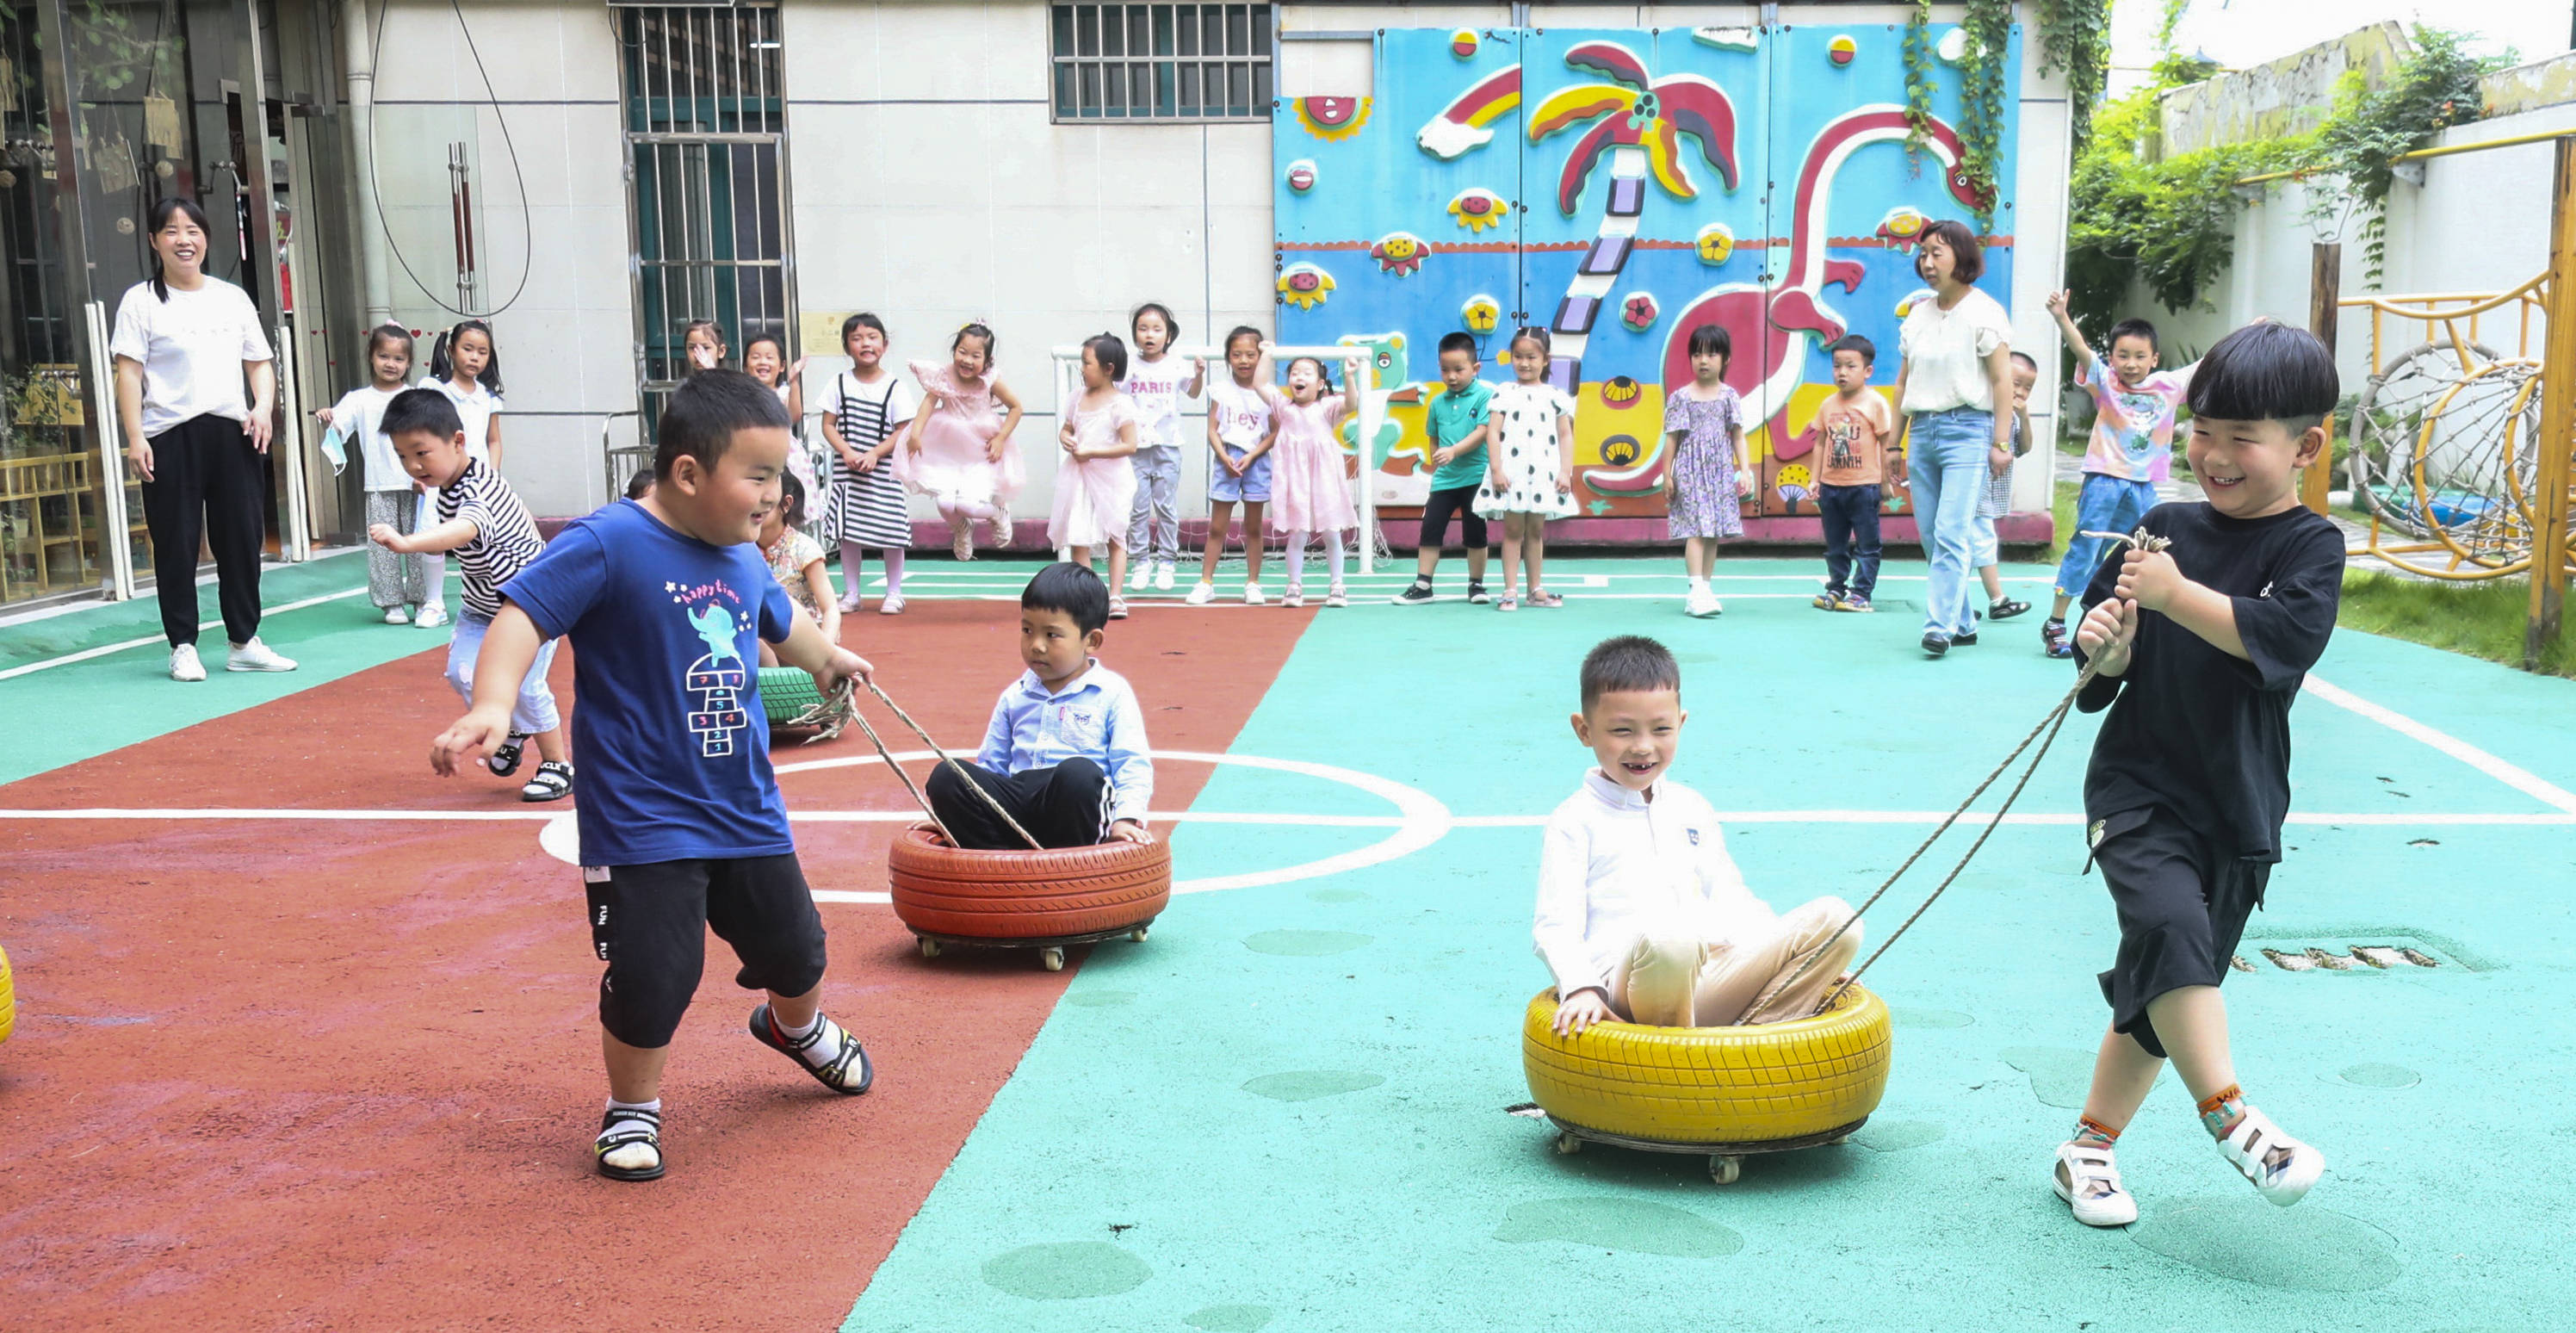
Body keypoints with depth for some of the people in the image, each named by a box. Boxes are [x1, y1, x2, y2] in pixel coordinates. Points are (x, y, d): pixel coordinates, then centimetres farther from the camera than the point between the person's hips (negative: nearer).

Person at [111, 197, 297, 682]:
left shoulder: (233, 297, 14)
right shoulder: (142, 301, 1)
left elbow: (260, 363, 16)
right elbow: (129, 373, -4)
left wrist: (263, 407, -3)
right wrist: (135, 438, -12)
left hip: (233, 433, 4)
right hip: (171, 437, -4)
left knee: (243, 537, 5)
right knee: (176, 544, 1)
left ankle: (244, 642, 15)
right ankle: (183, 647, 10)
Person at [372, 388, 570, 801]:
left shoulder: (478, 492, -33)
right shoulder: (449, 482, -5)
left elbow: (466, 529, -59)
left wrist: (406, 543, -74)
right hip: (482, 605, 8)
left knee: (523, 683, -13)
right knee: (464, 673, -5)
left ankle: (558, 766, 8)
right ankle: (512, 733, 23)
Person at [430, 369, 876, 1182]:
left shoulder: (743, 561, 6)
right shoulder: (609, 544, -17)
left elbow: (778, 621, 28)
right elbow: (523, 614, -25)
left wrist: (826, 658, 48)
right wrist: (492, 706, -42)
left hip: (747, 810, 7)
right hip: (643, 820, -7)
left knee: (795, 947, 17)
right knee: (651, 978, -9)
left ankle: (796, 1027, 52)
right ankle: (632, 1109, 20)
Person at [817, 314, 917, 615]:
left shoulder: (895, 386, -4)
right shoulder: (840, 383, 4)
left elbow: (902, 431, -6)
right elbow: (828, 424, 2)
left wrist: (874, 454, -17)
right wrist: (847, 452, -13)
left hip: (883, 470, -2)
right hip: (846, 468, 2)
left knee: (891, 531, -1)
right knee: (848, 533, 5)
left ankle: (894, 592, 12)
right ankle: (851, 593, 15)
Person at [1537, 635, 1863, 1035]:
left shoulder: (1691, 809, 25)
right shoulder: (1575, 821, 7)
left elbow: (1730, 898, 29)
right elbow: (1556, 925, -2)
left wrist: (1793, 959, 17)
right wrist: (1580, 988, -21)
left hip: (1711, 979, 6)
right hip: (1629, 983, -6)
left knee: (1835, 918, -9)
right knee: (1671, 935, -41)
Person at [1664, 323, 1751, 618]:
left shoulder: (1729, 396, 6)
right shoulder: (1681, 397, 0)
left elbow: (1737, 436, 7)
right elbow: (1672, 438, 1)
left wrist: (1745, 470, -1)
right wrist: (1668, 475, -1)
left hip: (1721, 471, 3)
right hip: (1691, 470, -3)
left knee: (1714, 532, 5)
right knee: (1696, 530, -12)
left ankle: (1704, 590, 11)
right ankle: (1697, 590, -17)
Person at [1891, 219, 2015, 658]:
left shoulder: (1984, 312, -3)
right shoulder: (1918, 313, 15)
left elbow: (2002, 379, -7)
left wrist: (2001, 443, -12)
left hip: (1967, 429, -7)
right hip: (1922, 430, 7)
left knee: (1951, 533, -15)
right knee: (1931, 536, 6)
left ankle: (1939, 625, -17)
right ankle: (1962, 624, 15)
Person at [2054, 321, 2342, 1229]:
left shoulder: (2310, 547, -3)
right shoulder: (2167, 530, 3)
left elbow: (2287, 635, -23)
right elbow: (2104, 671, 8)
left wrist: (2177, 595, -26)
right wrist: (2105, 648, -13)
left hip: (2238, 805, 0)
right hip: (2138, 786, 0)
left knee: (2161, 989, 8)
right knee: (2169, 923, -28)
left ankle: (2089, 1147, 21)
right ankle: (2230, 1117, -20)